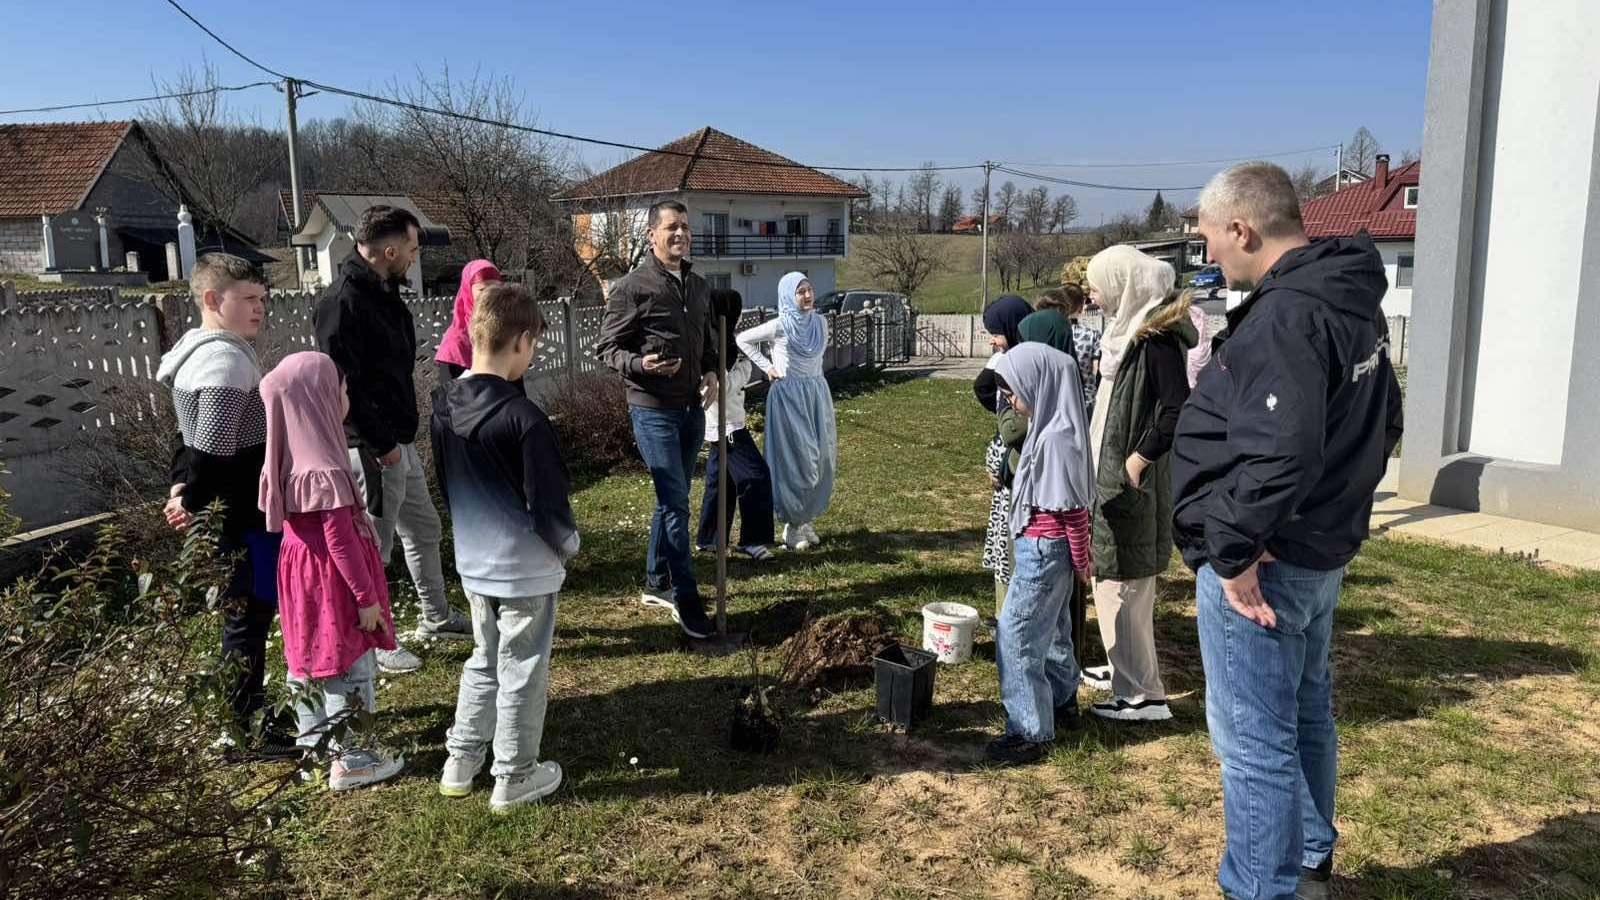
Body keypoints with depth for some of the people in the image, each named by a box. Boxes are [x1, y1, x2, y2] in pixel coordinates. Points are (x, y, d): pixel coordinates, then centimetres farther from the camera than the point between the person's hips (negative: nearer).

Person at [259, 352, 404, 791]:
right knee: (348, 668, 3)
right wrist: (367, 597, -15)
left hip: (301, 572, 9)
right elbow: (341, 540, -23)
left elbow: (282, 517, 11)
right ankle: (351, 760, 14)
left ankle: (314, 741, 36)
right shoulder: (325, 471, -26)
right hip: (333, 580, -9)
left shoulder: (290, 459, 1)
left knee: (310, 659, 20)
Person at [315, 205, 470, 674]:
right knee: (374, 546, 2)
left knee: (424, 528, 20)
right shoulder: (343, 302, -20)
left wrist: (401, 434, 15)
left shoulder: (383, 292, 10)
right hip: (373, 446, -10)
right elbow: (343, 382, -25)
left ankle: (436, 616, 36)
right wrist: (381, 443, -21)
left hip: (401, 439, 10)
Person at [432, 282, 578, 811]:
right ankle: (514, 779, 23)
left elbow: (446, 484, 9)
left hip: (472, 563, 7)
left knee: (484, 660, 24)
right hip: (525, 568, -7)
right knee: (521, 674, 9)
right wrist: (568, 544, -1)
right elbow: (548, 502, -20)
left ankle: (460, 763, 35)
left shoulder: (443, 406, -2)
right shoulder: (523, 418, -25)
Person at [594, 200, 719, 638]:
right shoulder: (632, 287, -10)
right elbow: (607, 347, -9)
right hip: (654, 409, -7)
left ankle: (656, 583, 28)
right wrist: (639, 364, -28)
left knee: (672, 500, 15)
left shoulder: (699, 285, 11)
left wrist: (711, 372, 2)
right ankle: (686, 599, 0)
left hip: (692, 408, 7)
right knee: (675, 503, -8)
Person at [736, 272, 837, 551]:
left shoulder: (820, 323, 5)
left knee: (821, 459, 5)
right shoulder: (779, 326, -10)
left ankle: (807, 520, 18)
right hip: (788, 396, -6)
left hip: (817, 394, 6)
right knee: (795, 460, -3)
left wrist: (815, 383, 15)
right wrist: (767, 367, -3)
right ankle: (793, 524, 8)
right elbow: (743, 339, -1)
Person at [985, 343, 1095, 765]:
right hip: (1046, 546, 10)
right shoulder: (1050, 427, 4)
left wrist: (1081, 563, -12)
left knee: (1017, 635, -2)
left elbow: (1074, 508, -21)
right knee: (1050, 628, 24)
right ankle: (1063, 701, 43)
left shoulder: (1056, 438, -25)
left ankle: (1030, 732, 8)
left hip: (1045, 550, -10)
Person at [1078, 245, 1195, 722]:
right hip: (1110, 475, 10)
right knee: (1110, 575, 19)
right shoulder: (1129, 329, 11)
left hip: (1132, 483, -10)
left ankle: (1143, 694, 5)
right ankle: (1125, 669, 34)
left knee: (1122, 582, -4)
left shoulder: (1157, 337, -18)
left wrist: (1137, 459, -21)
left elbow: (1177, 408, -25)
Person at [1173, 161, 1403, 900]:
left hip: (1262, 563, -11)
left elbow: (1278, 455, -33)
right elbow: (1381, 420, 20)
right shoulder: (1353, 303, 10)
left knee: (1253, 739, 2)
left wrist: (1234, 548, -23)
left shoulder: (1284, 316, -23)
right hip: (1319, 552, 11)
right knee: (1304, 719, 23)